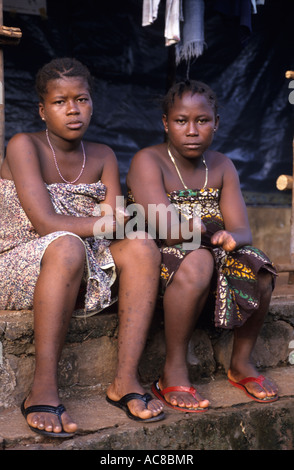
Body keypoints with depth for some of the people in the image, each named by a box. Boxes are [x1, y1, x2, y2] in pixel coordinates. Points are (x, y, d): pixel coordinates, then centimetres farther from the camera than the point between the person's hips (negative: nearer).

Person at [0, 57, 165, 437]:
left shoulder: (102, 157, 9)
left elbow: (114, 224, -2)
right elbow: (44, 223, -21)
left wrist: (116, 218, -24)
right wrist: (105, 223, -18)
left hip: (84, 273, 6)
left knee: (142, 248, -20)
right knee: (67, 246, -37)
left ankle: (125, 380, -24)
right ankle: (43, 389, -35)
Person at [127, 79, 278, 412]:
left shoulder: (222, 167, 7)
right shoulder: (148, 161, -10)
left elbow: (242, 231, -4)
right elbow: (169, 232, -23)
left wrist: (231, 237, -27)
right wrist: (213, 229, -18)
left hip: (212, 254, 6)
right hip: (155, 260, -5)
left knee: (258, 268, -21)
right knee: (197, 260, -37)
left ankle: (241, 362, 2)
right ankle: (173, 372, -24)